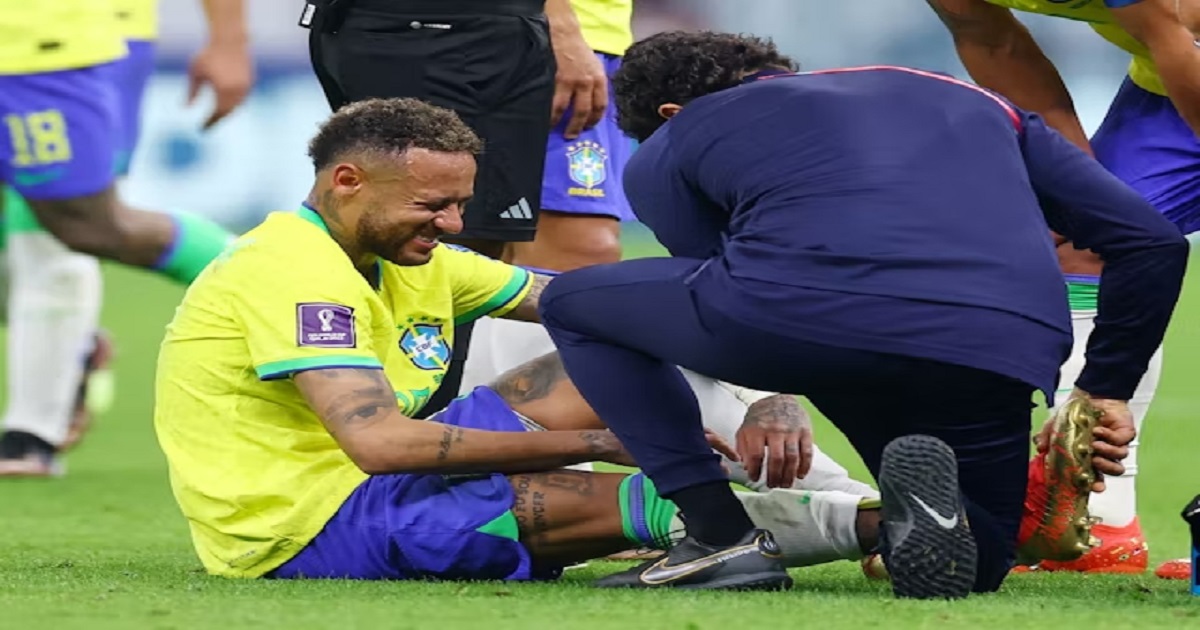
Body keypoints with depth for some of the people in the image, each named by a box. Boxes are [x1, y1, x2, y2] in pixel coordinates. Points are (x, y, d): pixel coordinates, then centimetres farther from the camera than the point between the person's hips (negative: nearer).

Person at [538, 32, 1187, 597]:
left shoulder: (665, 150, 27)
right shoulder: (976, 103, 36)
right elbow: (1153, 241, 28)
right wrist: (1104, 392, 35)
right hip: (999, 355, 3)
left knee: (572, 303, 25)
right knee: (976, 559, 30)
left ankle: (723, 537, 11)